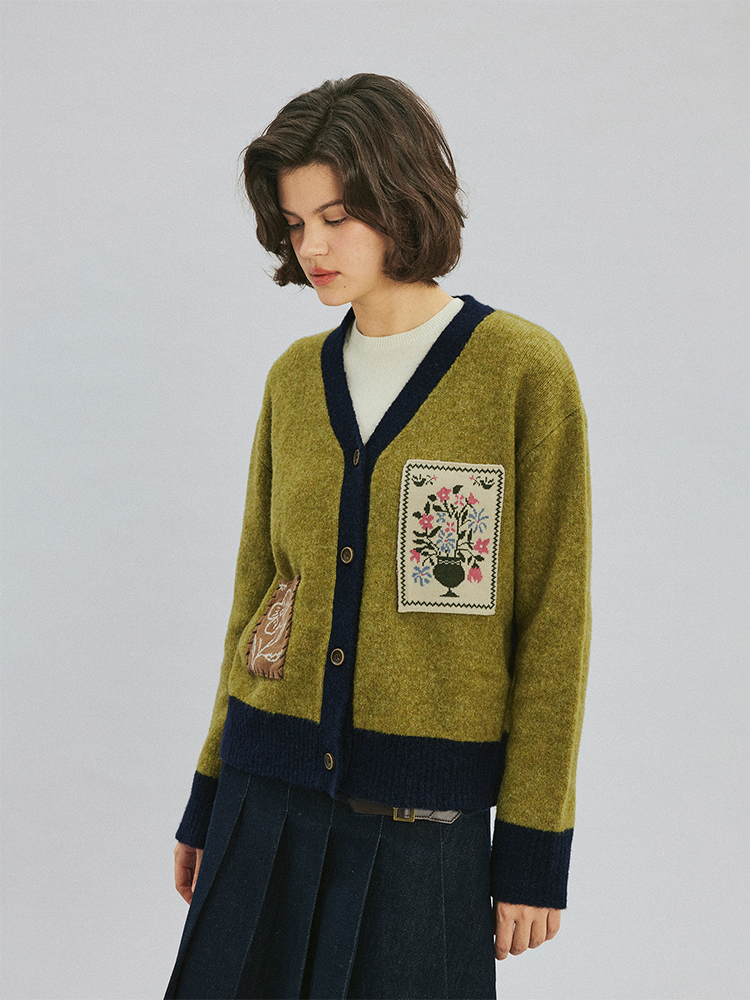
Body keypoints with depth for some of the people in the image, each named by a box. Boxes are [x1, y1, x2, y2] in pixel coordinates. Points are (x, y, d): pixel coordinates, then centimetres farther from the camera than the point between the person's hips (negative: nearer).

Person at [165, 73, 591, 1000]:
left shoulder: (523, 368, -7)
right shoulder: (296, 376, 6)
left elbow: (552, 621, -7)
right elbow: (258, 589, 12)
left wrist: (535, 847, -8)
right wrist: (208, 798, 13)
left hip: (423, 819, -4)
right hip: (269, 801, 4)